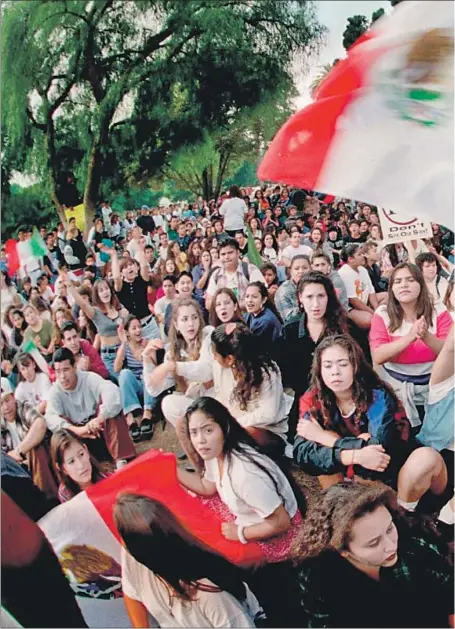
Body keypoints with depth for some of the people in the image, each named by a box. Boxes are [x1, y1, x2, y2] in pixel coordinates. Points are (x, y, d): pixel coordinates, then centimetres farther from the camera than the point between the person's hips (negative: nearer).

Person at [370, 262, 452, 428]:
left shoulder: (438, 311, -3)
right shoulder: (382, 314, -5)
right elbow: (378, 357, -16)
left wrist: (426, 336, -28)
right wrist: (409, 337, -29)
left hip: (434, 387, 1)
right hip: (396, 389, -1)